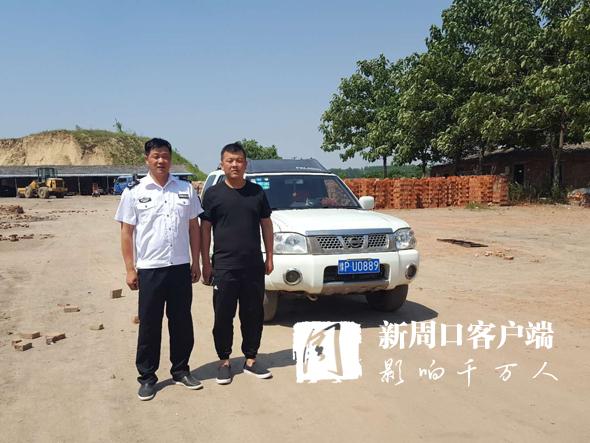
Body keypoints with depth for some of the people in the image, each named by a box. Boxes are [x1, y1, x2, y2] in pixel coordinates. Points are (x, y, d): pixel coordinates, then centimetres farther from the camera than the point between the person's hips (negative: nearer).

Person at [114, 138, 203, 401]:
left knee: (182, 322, 11)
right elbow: (126, 232, 0)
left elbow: (194, 227, 9)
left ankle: (180, 370, 26)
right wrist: (130, 269, -4)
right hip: (149, 269, -2)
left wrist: (196, 262, 6)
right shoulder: (134, 192, -1)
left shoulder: (186, 189, 6)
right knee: (149, 325, 6)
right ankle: (147, 377, 19)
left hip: (181, 267, 2)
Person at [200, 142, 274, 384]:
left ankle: (250, 360, 23)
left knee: (253, 315, 9)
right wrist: (206, 263, -3)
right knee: (223, 316, 5)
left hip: (254, 266, 2)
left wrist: (269, 256, 7)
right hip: (224, 267, -2)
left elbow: (266, 224, 12)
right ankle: (224, 361, 20)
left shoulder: (257, 192, 7)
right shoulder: (213, 194, 0)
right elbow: (205, 229, 1)